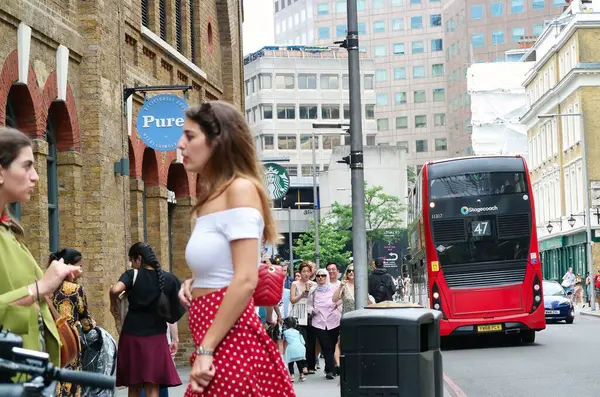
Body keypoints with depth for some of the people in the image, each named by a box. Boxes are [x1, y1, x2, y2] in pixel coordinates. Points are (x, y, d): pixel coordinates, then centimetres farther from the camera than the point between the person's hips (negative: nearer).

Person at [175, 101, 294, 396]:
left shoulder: (240, 189, -10)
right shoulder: (213, 196, 17)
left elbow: (246, 281, -18)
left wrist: (205, 350, -18)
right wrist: (193, 283, 7)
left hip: (232, 343, -9)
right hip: (217, 343, 9)